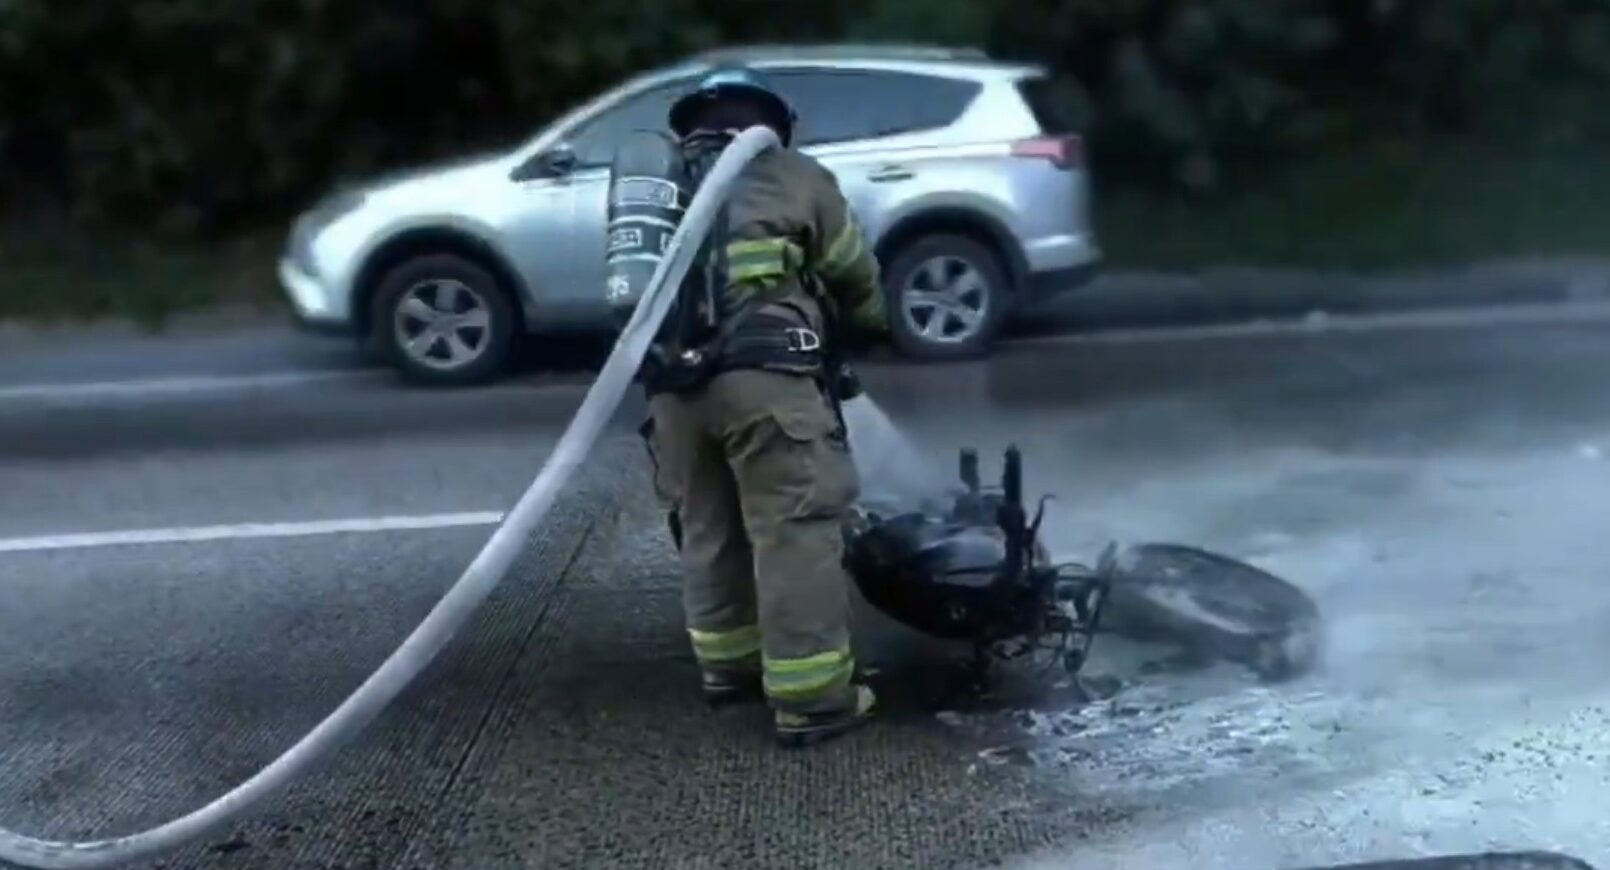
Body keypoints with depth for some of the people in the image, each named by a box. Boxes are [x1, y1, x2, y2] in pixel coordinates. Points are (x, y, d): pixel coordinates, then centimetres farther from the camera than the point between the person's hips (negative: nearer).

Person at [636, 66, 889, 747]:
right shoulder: (793, 176, 9)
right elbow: (855, 276, 17)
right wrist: (873, 324, 37)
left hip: (672, 381, 6)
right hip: (766, 375, -5)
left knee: (706, 528, 18)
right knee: (796, 532, -3)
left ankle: (728, 665, 30)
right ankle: (812, 699, -2)